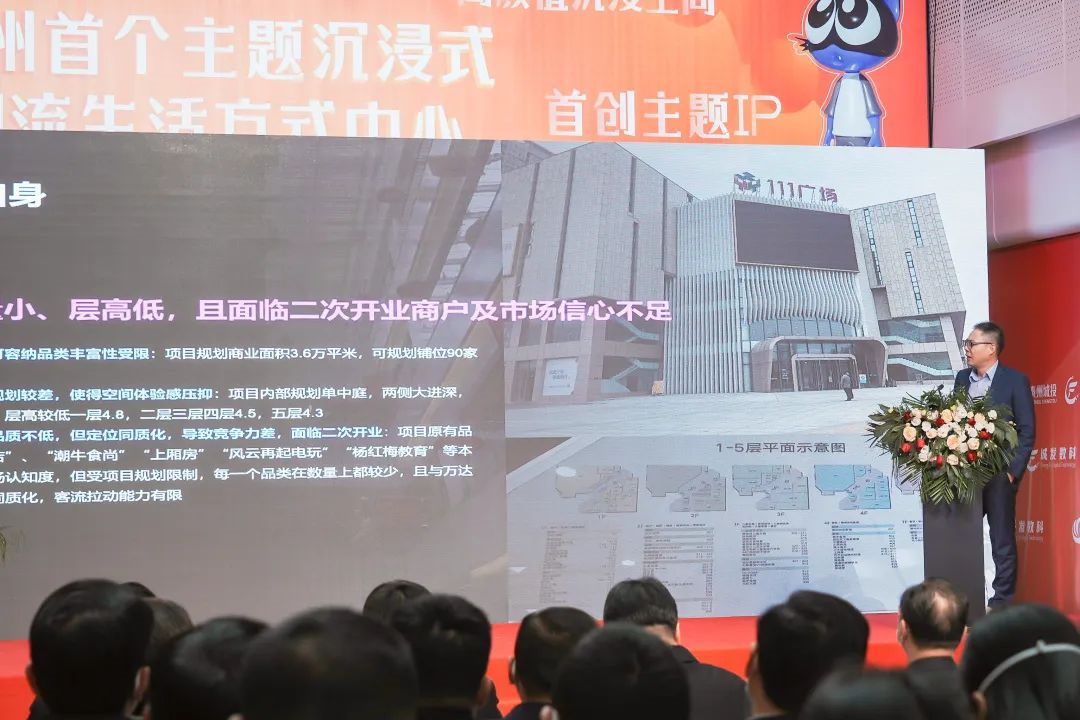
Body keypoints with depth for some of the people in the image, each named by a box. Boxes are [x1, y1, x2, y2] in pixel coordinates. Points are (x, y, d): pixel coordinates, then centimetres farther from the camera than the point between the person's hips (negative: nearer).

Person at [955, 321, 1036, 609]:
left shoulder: (1015, 380, -5)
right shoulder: (962, 378, 11)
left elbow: (1027, 431, -6)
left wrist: (1013, 470, -12)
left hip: (999, 474, -5)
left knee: (1002, 539, 3)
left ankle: (1002, 602, 9)